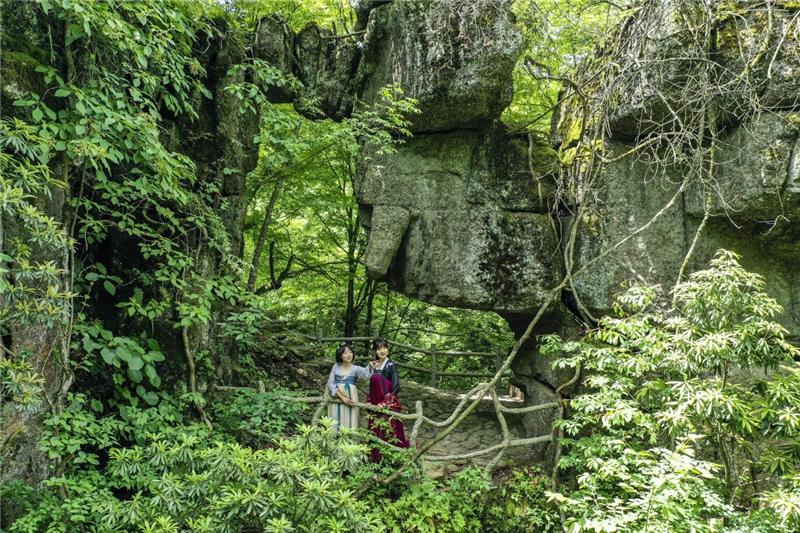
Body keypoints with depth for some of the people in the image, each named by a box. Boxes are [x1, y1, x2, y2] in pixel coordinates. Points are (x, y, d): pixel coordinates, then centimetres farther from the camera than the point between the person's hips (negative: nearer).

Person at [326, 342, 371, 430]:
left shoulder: (355, 368, 0)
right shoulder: (336, 367, 5)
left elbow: (365, 373, -21)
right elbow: (330, 383, -1)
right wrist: (342, 397, -11)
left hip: (350, 399, -1)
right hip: (336, 398, 1)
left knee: (349, 424, -3)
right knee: (336, 424, 1)